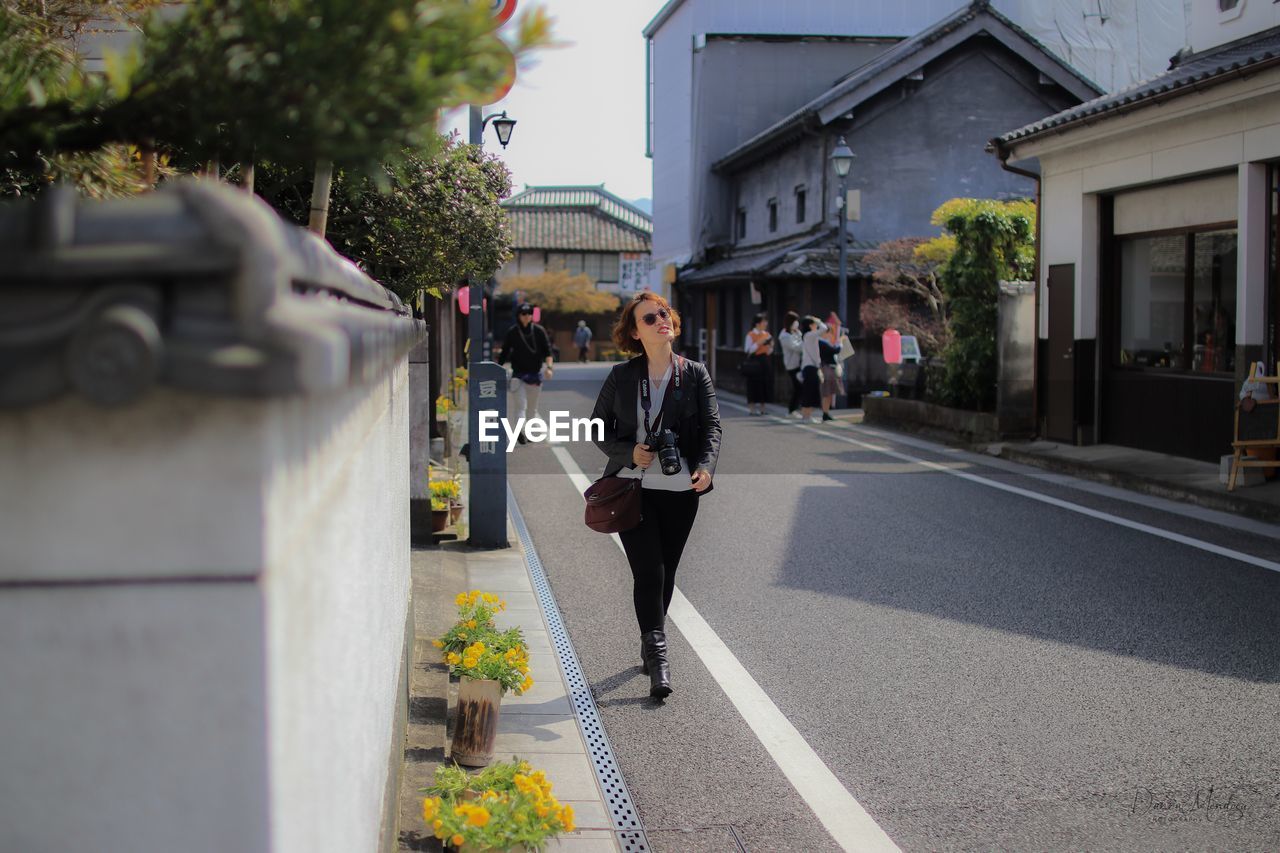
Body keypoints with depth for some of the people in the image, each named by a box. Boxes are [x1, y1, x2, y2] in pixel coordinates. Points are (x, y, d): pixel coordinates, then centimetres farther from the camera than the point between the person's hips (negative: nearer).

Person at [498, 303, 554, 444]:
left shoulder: (539, 331, 0)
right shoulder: (512, 332, -1)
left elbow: (547, 351, -2)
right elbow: (504, 353, 4)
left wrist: (548, 366, -17)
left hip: (535, 373, 2)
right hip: (518, 374, -2)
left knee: (532, 406, 9)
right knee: (520, 404, -13)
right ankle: (520, 431, -24)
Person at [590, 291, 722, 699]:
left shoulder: (695, 374, 4)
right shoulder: (621, 376, 3)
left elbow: (711, 425, -3)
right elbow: (599, 428, 8)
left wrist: (705, 466, -21)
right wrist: (628, 453, -10)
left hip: (681, 489, 1)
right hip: (633, 486, -1)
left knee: (666, 573, 10)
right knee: (649, 573, -11)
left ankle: (650, 647, 28)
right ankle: (657, 656, -11)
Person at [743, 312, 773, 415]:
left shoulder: (767, 335, 12)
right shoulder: (751, 335, -5)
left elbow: (769, 352, 17)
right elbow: (748, 350, -10)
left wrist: (771, 346, -3)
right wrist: (758, 343, -17)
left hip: (764, 361, 6)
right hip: (754, 361, -6)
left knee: (764, 384, 5)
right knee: (753, 384, -4)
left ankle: (761, 408, 12)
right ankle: (751, 408, 2)